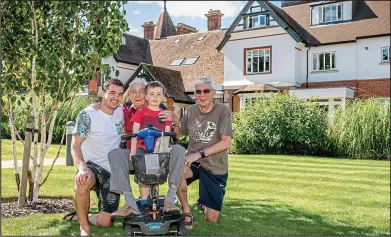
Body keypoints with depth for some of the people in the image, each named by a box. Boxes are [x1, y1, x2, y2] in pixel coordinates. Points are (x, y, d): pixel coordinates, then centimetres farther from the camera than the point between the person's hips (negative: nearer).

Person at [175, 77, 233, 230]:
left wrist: (200, 154, -24)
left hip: (216, 167, -2)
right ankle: (187, 213, -10)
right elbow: (178, 135, 7)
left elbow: (226, 142, -17)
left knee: (212, 218, -2)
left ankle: (205, 203, 37)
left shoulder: (223, 111, -11)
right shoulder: (190, 111, 1)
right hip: (193, 161, 2)